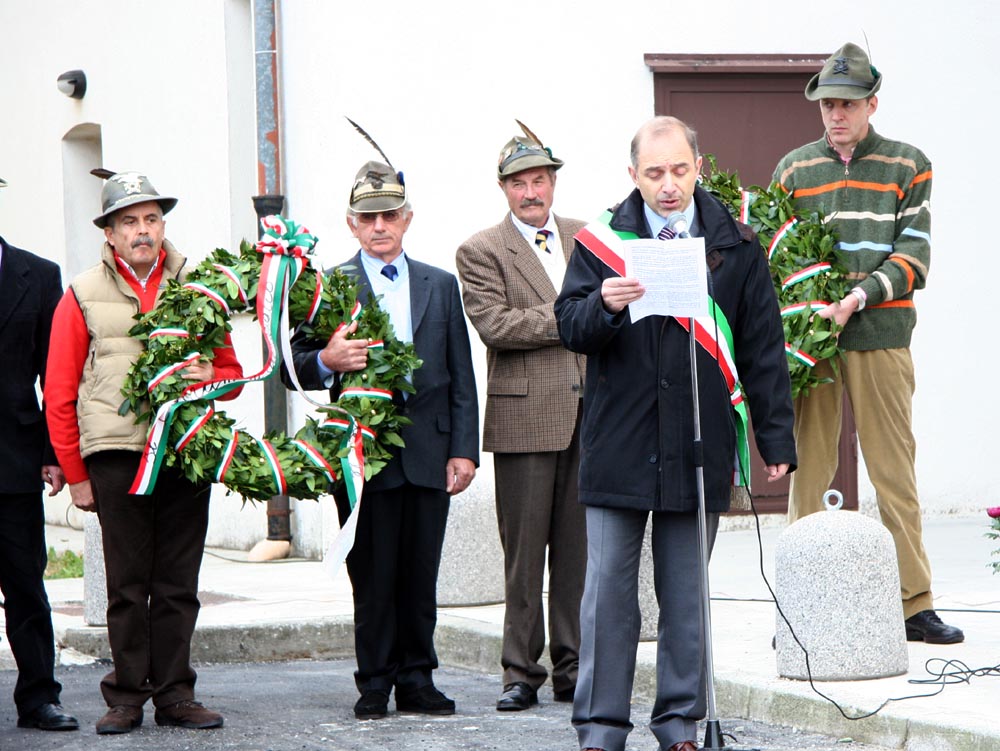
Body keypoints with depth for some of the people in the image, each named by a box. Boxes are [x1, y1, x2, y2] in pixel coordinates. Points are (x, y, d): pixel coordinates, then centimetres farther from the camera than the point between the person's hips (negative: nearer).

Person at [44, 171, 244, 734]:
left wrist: (208, 376, -7)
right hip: (117, 454, -2)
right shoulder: (84, 296, 6)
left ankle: (175, 694, 11)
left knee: (179, 584, 4)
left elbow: (232, 372, 17)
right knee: (127, 586, 0)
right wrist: (75, 473, 2)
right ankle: (127, 698, 7)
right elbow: (59, 393, 6)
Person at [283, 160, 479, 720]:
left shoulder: (440, 286, 13)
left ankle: (417, 680, 13)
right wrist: (326, 361, -22)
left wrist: (464, 449, 4)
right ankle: (375, 684, 9)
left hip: (429, 456, 2)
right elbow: (295, 369, 1)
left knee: (421, 577, 5)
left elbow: (461, 377, 12)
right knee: (373, 578, 1)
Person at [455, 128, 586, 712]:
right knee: (524, 550, -1)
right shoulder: (481, 252, 1)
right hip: (525, 417, -4)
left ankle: (573, 669, 12)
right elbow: (495, 325, -11)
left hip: (590, 414, 4)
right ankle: (522, 673, 6)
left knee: (580, 549, 5)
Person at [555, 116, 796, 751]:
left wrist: (776, 438, 5)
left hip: (699, 449, 1)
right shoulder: (601, 239, 4)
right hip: (618, 446, 0)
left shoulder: (734, 246, 5)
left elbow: (763, 348, 8)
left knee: (687, 595, 7)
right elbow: (571, 328, 1)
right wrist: (604, 306, -21)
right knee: (608, 591, -1)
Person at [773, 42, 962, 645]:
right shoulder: (795, 168, 12)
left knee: (895, 473, 1)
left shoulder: (908, 166, 6)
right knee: (808, 470, 2)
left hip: (881, 337, -1)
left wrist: (859, 297, -16)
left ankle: (915, 605, 5)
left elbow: (914, 256, -1)